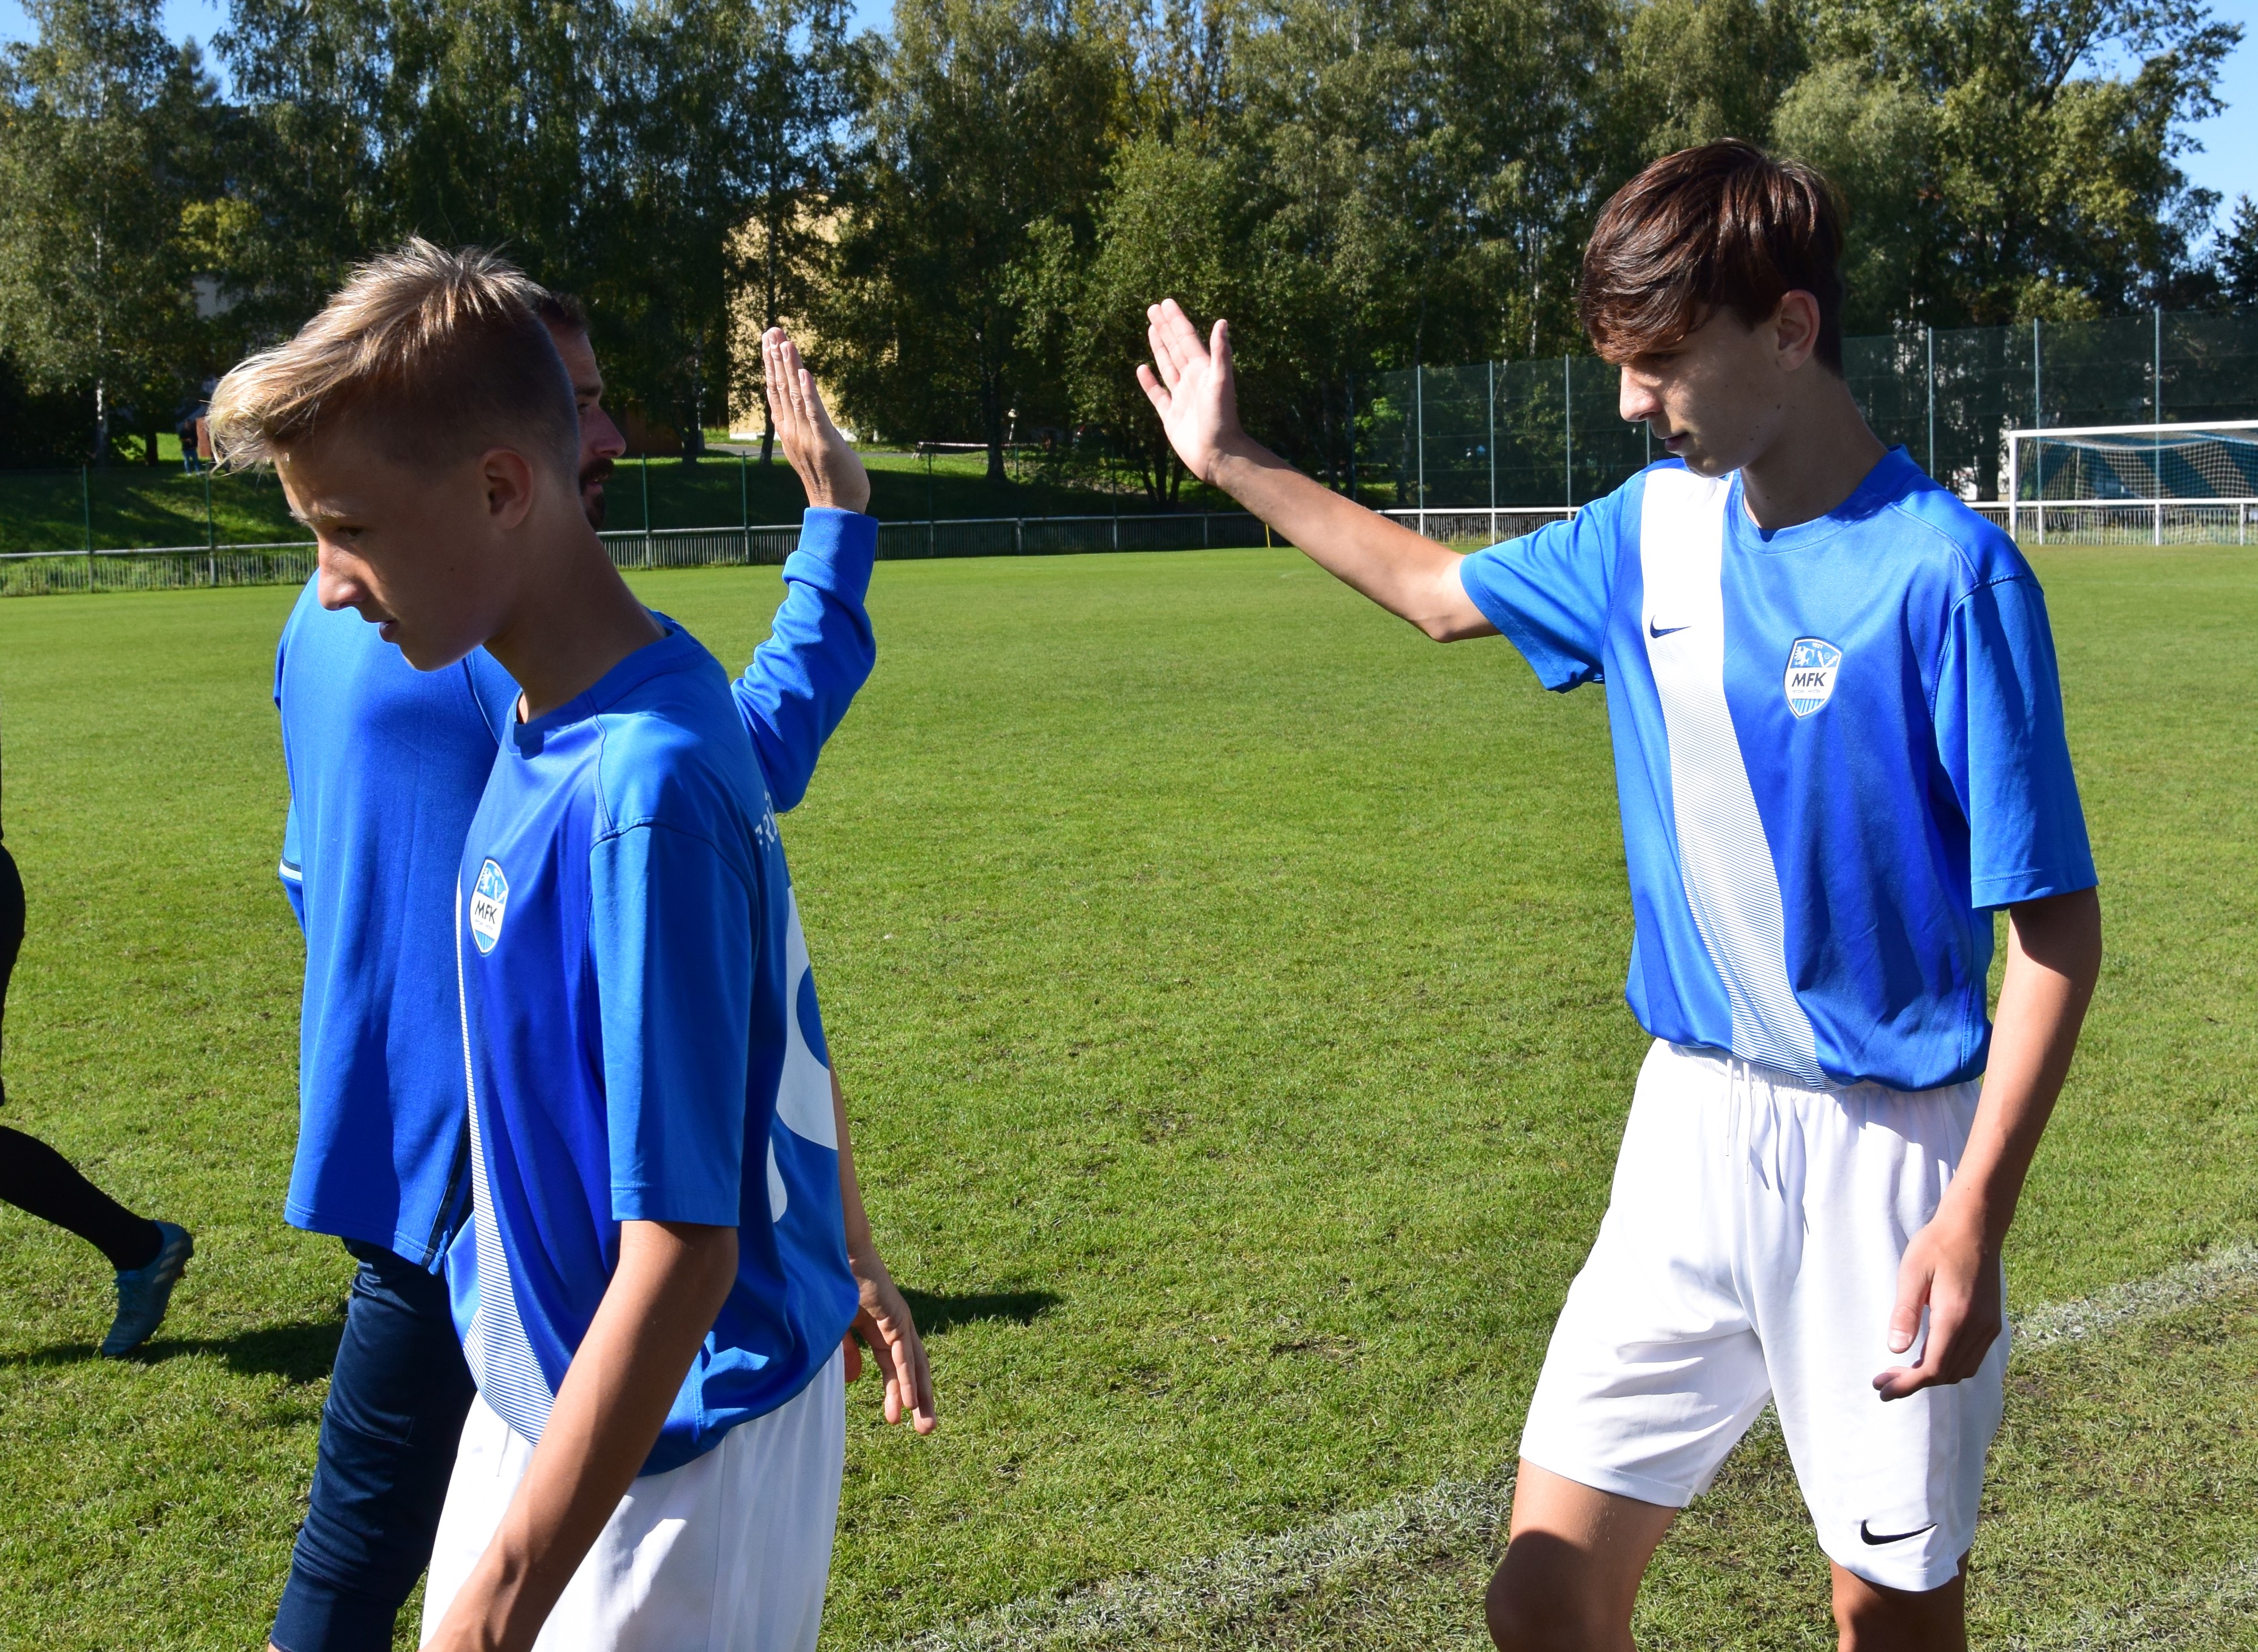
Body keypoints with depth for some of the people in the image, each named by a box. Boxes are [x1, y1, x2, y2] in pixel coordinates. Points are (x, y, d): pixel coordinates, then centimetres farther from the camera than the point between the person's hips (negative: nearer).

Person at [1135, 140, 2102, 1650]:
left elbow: (2057, 927, -14)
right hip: (1693, 1128, 5)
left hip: (1886, 1150, -5)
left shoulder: (1945, 574, -16)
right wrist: (1231, 464, 26)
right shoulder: (1654, 527, 2)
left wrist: (1979, 1216, -21)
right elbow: (1440, 589, 22)